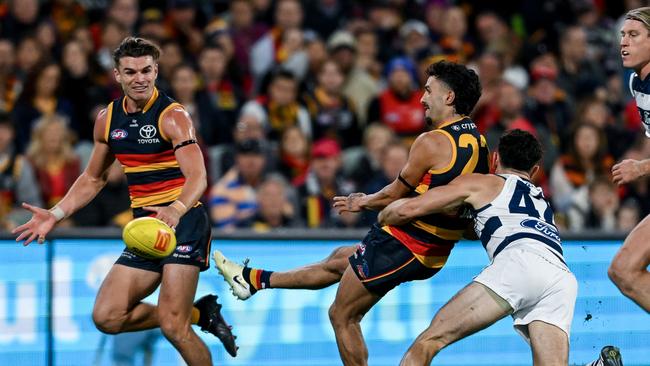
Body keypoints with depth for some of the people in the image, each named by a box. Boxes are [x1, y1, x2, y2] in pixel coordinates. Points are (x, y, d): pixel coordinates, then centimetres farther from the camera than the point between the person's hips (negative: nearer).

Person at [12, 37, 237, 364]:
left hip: (184, 221, -7)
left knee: (172, 327, -18)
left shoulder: (172, 116, -11)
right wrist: (55, 215, 12)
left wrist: (176, 210, -44)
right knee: (107, 317, 0)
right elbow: (93, 178, 23)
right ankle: (199, 313, 15)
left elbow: (197, 177, -24)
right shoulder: (108, 119, 9)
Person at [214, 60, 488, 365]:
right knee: (338, 260, 26)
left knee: (342, 316, 8)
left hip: (399, 246, -9)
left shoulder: (432, 142, -21)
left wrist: (364, 203, 10)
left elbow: (394, 194, -12)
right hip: (434, 255, 9)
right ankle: (255, 279, 43)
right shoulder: (479, 143, 5)